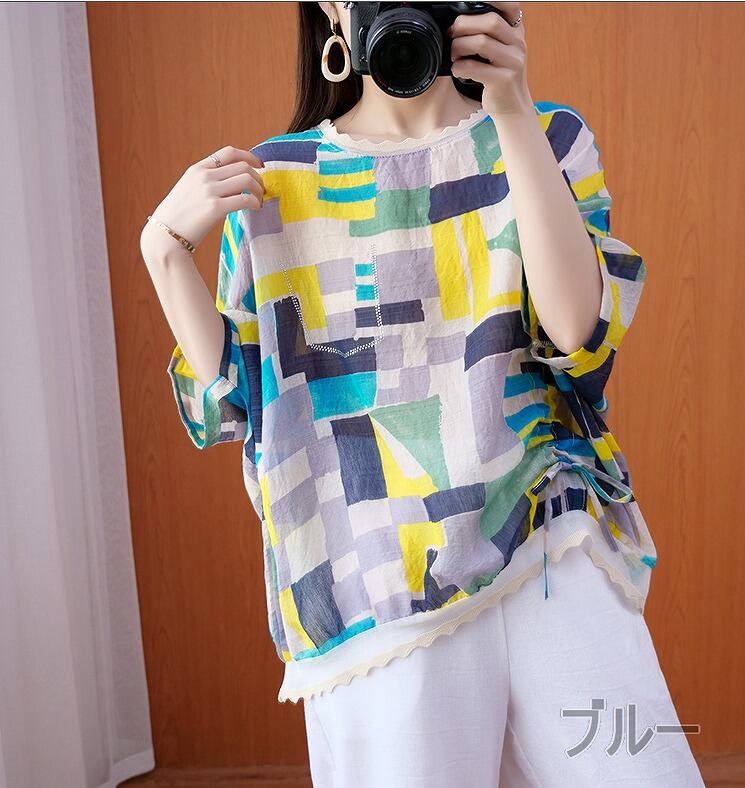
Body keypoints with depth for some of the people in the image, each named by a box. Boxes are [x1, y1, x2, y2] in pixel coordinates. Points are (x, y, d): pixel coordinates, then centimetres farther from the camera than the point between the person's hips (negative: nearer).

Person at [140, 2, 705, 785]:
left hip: (553, 557, 1)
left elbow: (579, 329, -10)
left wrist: (514, 113, -15)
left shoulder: (547, 137, 7)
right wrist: (164, 246, -7)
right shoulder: (272, 178, 6)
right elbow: (227, 408, 4)